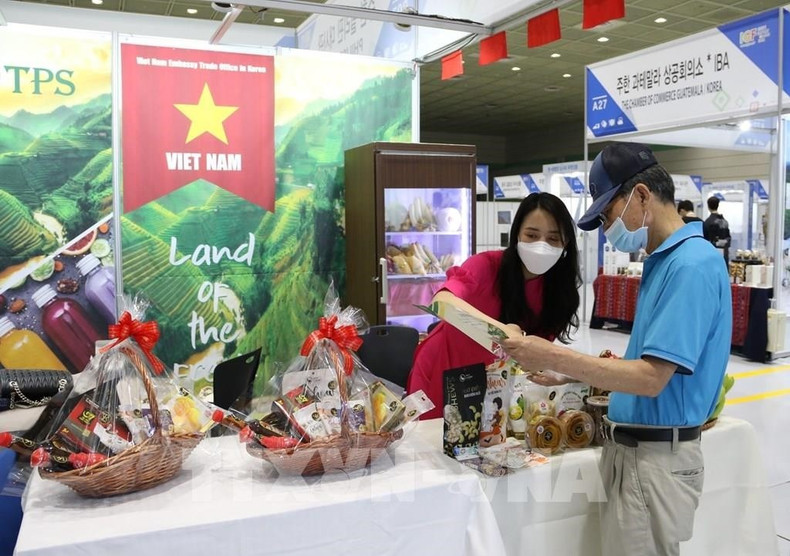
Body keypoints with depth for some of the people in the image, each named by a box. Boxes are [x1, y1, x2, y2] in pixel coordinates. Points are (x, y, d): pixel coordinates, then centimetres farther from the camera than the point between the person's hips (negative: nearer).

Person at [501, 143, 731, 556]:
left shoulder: (692, 264, -19)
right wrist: (568, 376, 8)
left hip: (657, 457, -9)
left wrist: (554, 357, -21)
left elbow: (651, 378, -23)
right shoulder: (662, 260, 11)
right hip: (630, 448, 9)